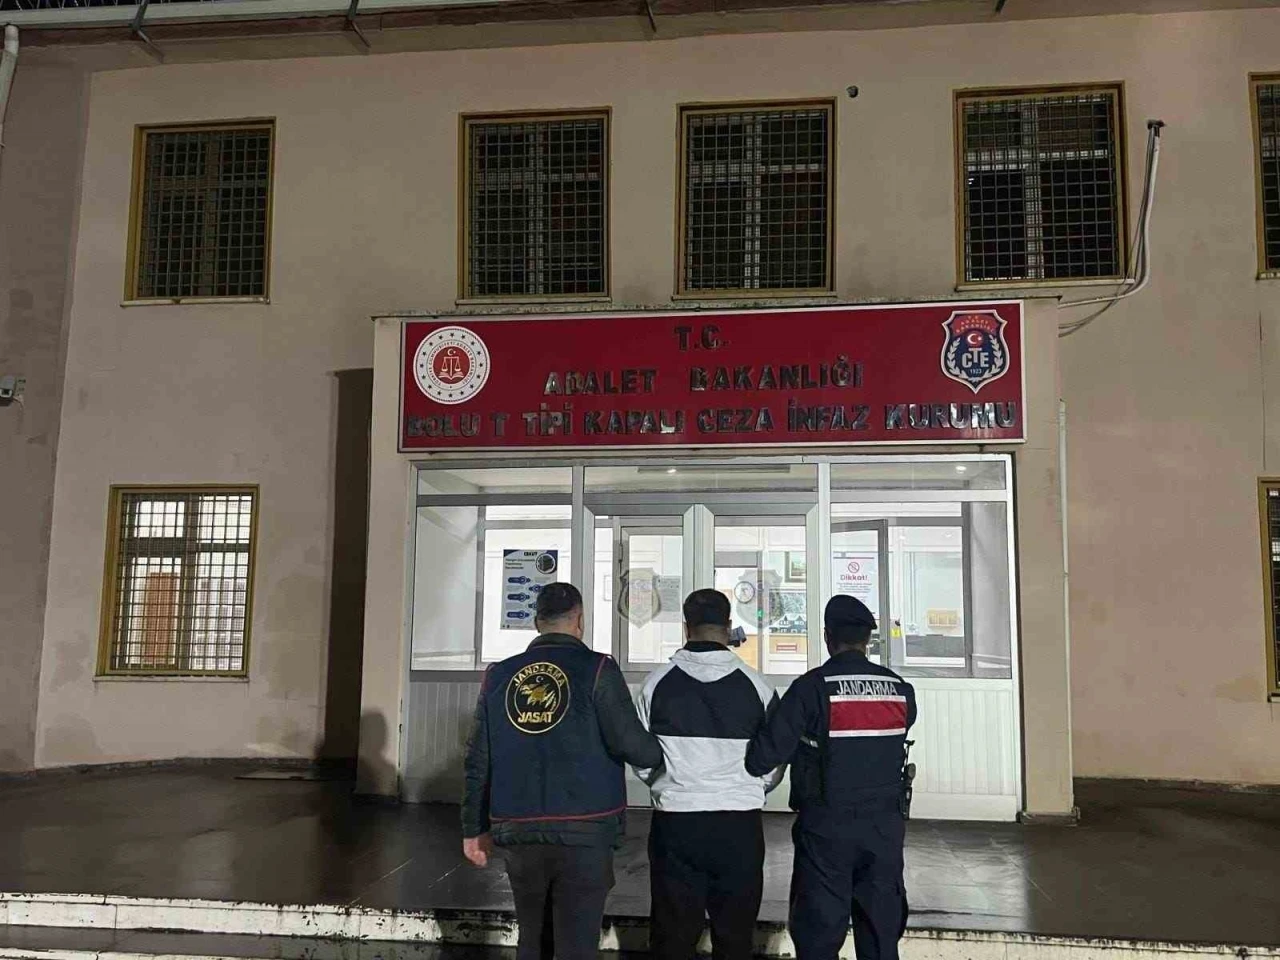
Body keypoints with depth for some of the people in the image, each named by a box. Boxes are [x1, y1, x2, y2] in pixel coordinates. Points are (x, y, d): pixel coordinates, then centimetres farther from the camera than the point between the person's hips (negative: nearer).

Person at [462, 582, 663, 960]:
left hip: (519, 833, 4)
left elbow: (478, 761, 9)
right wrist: (661, 754, 8)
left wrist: (475, 828, 18)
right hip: (584, 832, -4)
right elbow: (631, 744, -13)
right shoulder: (596, 669, -6)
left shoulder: (499, 675, 6)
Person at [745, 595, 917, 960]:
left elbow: (765, 754, -16)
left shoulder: (811, 687, -14)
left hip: (826, 826, -3)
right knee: (882, 928, 15)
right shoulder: (900, 689, -1)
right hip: (884, 825, 4)